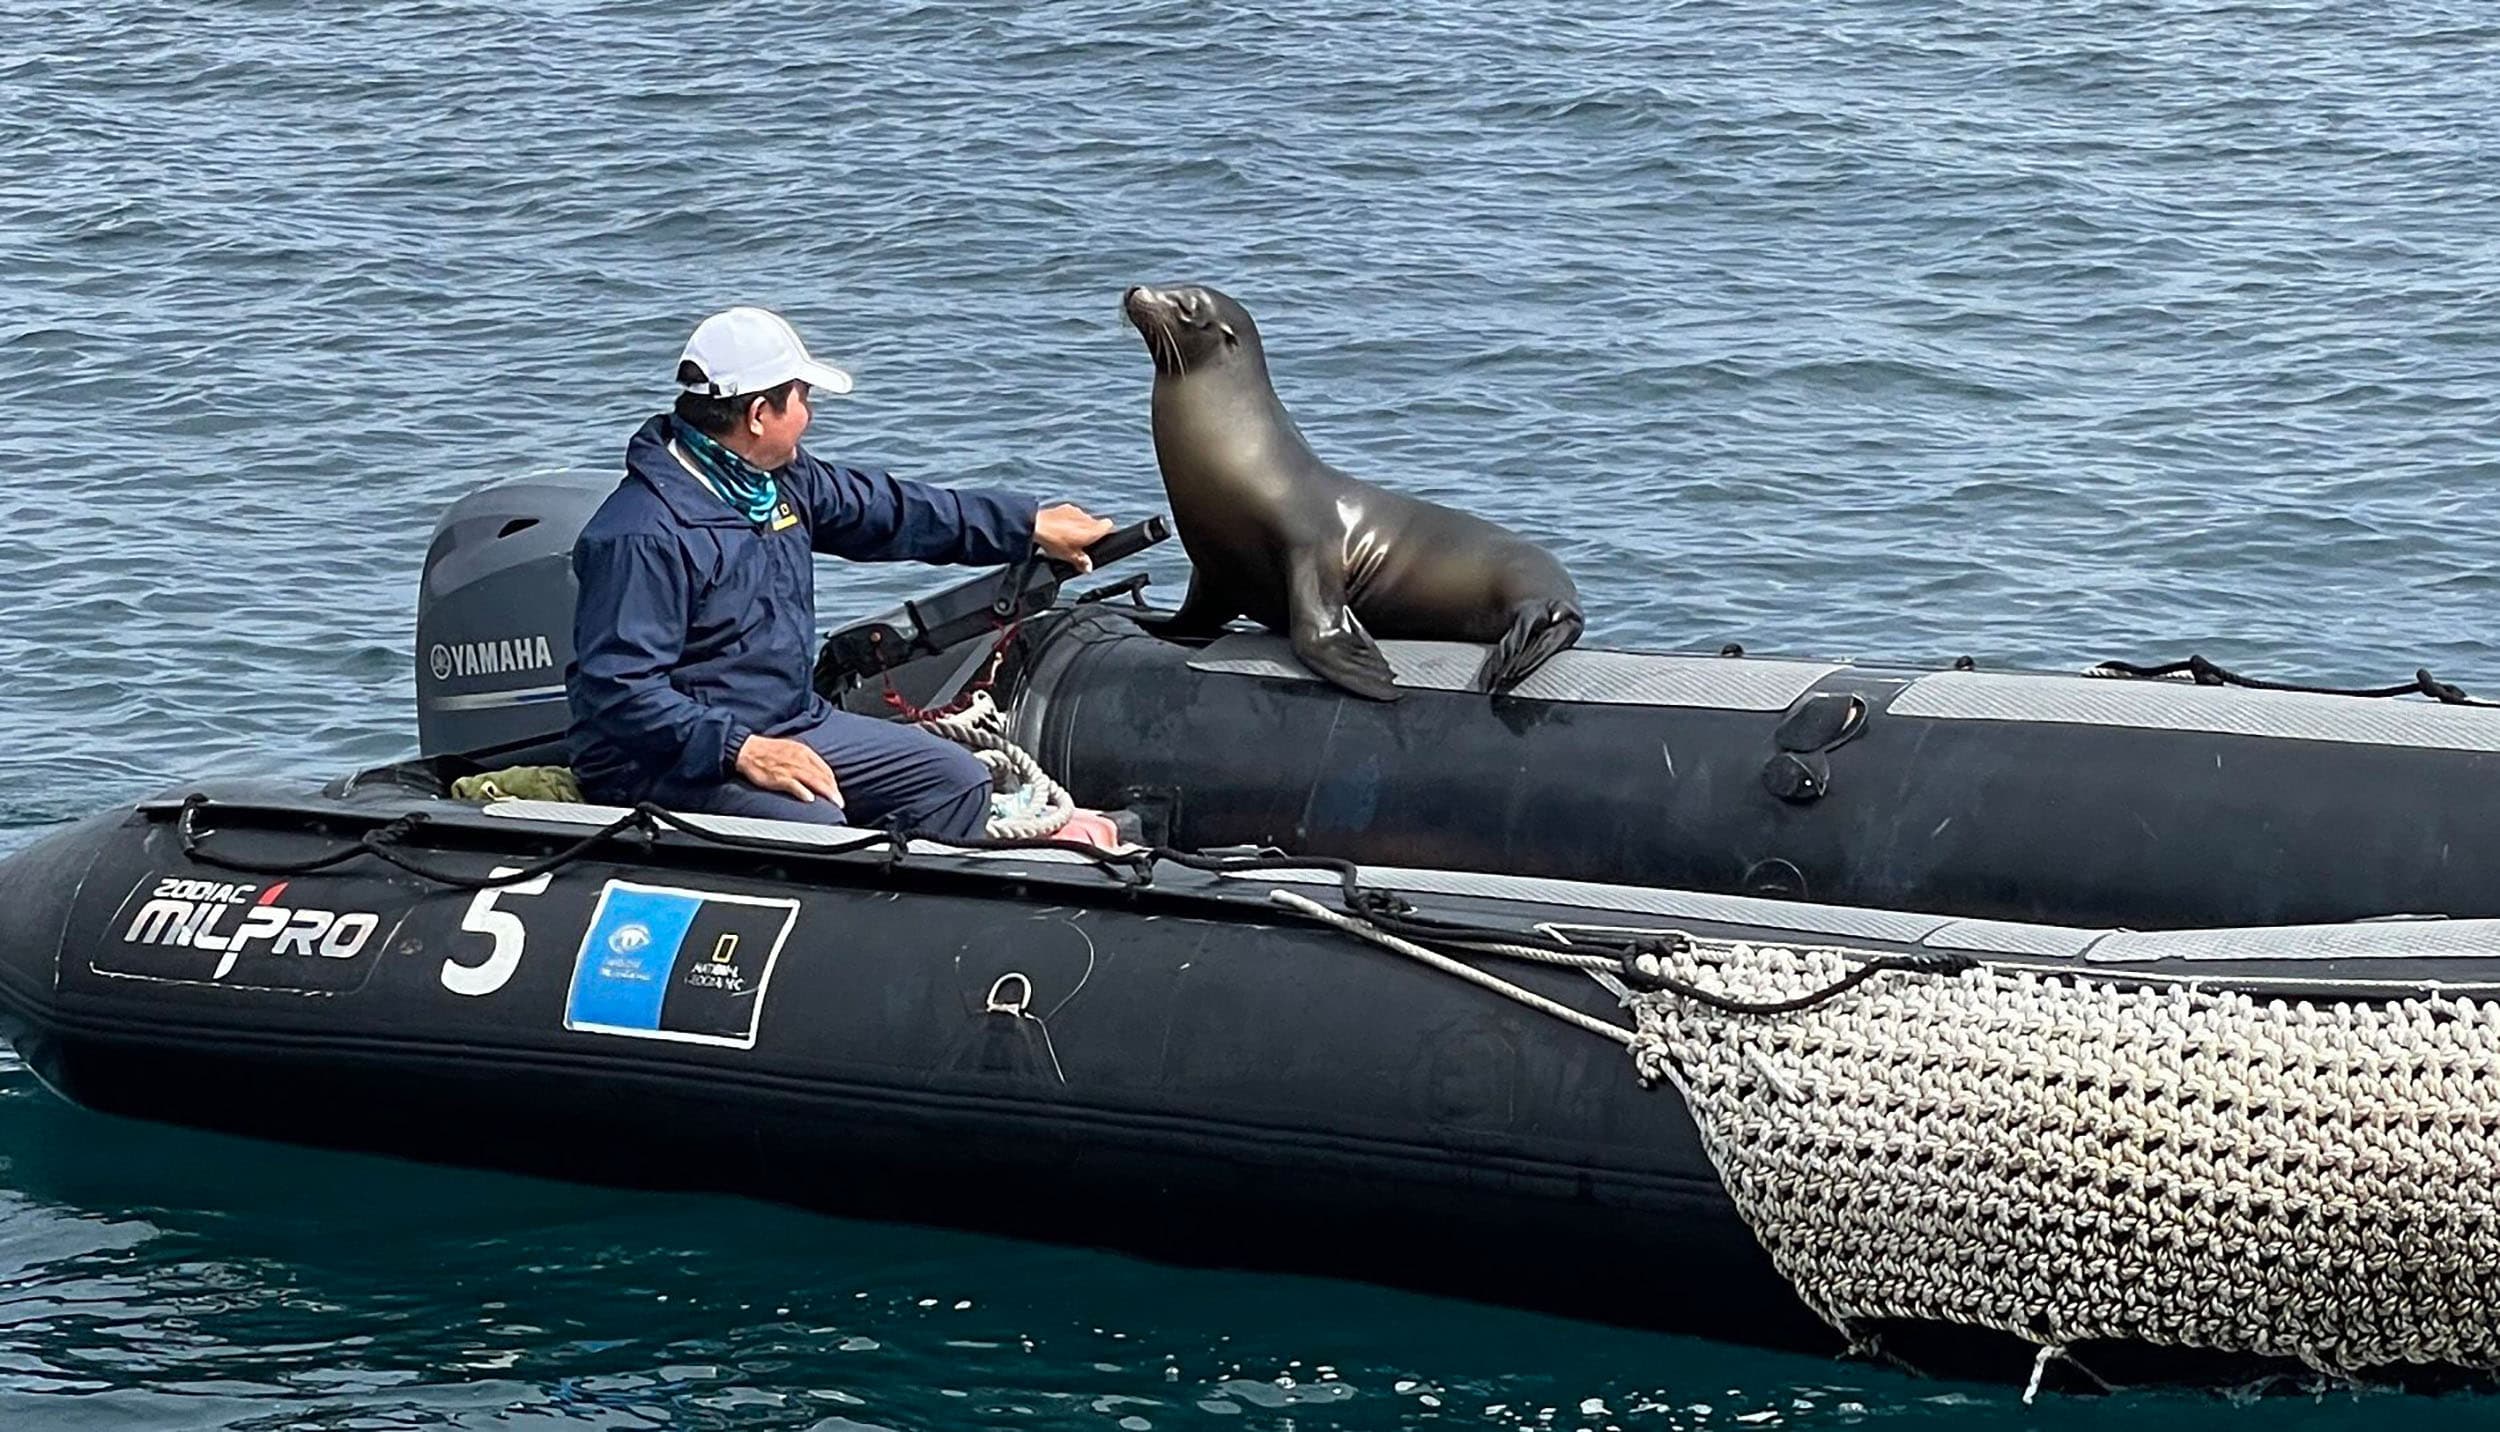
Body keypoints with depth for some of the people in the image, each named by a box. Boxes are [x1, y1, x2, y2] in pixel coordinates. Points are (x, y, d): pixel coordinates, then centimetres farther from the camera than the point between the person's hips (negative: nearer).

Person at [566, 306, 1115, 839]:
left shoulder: (785, 480, 8)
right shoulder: (643, 535, -22)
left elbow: (889, 511, 24)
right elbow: (615, 690, -26)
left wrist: (1031, 525, 29)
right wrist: (741, 751, -33)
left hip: (791, 724, 10)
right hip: (667, 759, -10)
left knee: (957, 780, 3)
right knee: (815, 827, -35)